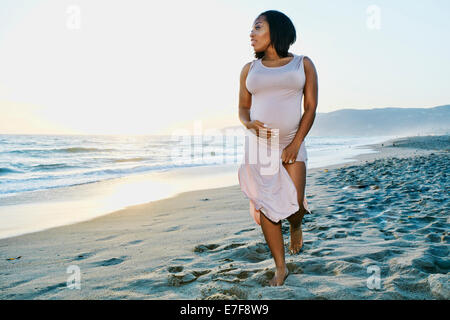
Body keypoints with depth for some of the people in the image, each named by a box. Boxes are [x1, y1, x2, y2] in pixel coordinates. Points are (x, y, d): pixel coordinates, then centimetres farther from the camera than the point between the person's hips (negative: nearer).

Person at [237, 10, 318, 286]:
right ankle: (281, 268, 14)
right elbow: (243, 108, 12)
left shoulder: (303, 64, 4)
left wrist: (295, 144, -12)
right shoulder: (250, 69, 9)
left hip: (292, 145, -2)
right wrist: (248, 123, -12)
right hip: (258, 145, 2)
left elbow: (311, 107, -2)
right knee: (265, 207, -1)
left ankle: (296, 225, 29)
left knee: (295, 207, -10)